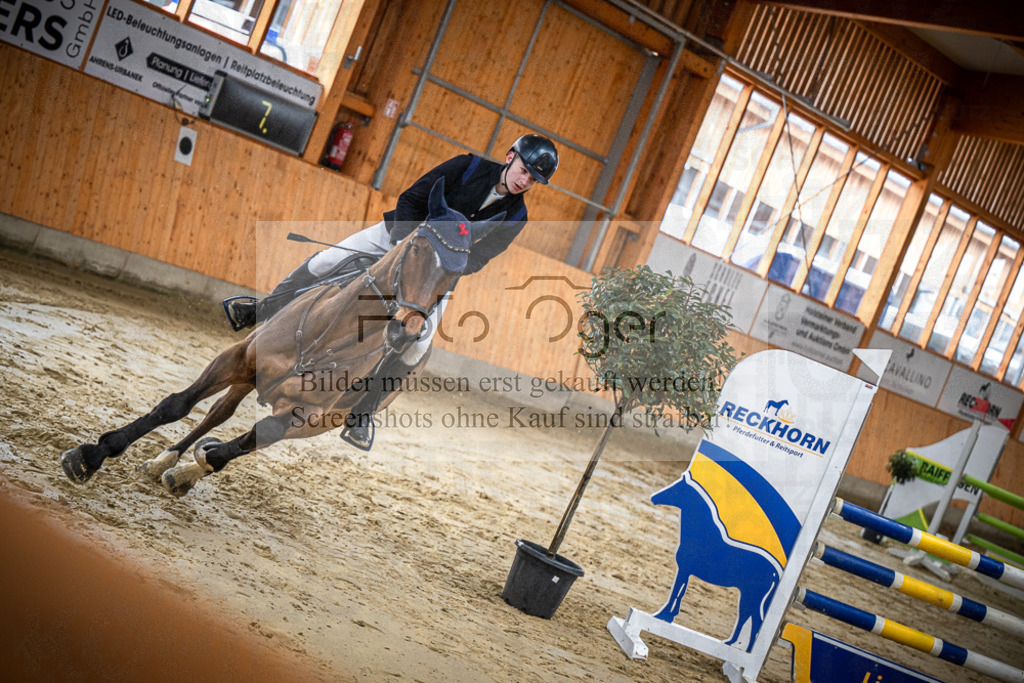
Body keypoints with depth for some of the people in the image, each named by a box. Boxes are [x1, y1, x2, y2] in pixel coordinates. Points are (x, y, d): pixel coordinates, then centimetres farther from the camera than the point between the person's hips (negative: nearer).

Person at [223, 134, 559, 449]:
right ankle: (261, 310, 13)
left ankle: (363, 411, -2)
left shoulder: (514, 217, -11)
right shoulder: (468, 166, -15)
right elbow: (410, 199, -14)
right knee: (324, 263, -10)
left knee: (415, 344, -16)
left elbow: (477, 258, -16)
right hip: (399, 234, 0)